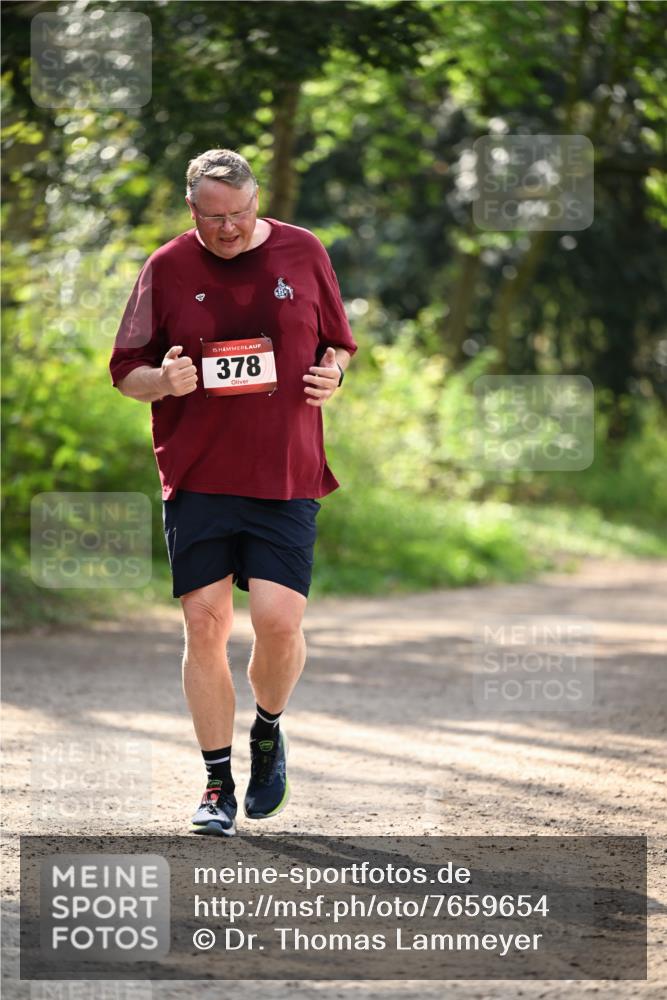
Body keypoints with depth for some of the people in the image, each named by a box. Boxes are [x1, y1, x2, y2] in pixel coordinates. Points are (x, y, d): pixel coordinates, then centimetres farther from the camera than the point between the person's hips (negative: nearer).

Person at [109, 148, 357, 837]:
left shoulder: (303, 253, 6)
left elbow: (338, 344, 17)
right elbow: (125, 371, 9)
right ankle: (218, 784, 10)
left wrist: (332, 375, -5)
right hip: (195, 477, 0)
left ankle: (269, 730, 19)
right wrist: (162, 380, -13)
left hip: (286, 476, 0)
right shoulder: (167, 268, 4)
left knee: (279, 618, -12)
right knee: (205, 623, -3)